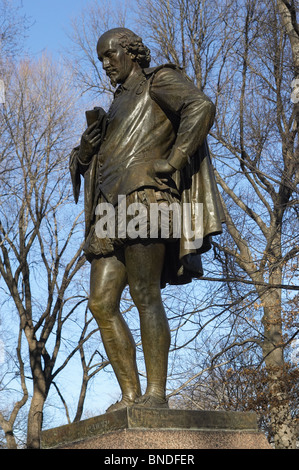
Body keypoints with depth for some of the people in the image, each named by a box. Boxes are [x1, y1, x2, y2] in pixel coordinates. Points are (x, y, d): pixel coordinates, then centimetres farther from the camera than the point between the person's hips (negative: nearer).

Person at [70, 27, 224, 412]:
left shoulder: (160, 81, 9)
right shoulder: (119, 106, 32)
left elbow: (201, 107, -12)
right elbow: (85, 163, 30)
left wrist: (173, 161, -16)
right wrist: (89, 142, 8)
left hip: (143, 196, -8)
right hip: (111, 207, 8)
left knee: (145, 296, -16)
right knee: (101, 304, -3)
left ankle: (156, 395, -17)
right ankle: (130, 396, -4)